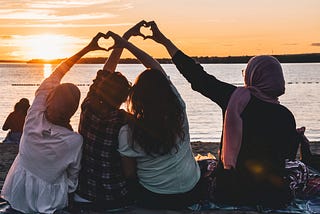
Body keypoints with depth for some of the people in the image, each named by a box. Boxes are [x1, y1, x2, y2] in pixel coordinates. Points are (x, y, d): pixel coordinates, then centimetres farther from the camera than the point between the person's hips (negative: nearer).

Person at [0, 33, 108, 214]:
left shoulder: (34, 119, -24)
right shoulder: (75, 141, -31)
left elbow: (55, 75, -12)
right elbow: (74, 175, -11)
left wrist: (87, 48, -5)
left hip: (16, 197, 3)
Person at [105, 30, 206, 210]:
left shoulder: (128, 132, -20)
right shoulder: (178, 112, -12)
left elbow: (129, 173, -9)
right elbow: (157, 68, -1)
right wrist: (126, 44, 6)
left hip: (154, 200, -1)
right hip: (192, 194, 2)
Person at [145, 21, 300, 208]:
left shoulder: (234, 97, -10)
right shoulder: (285, 116, -12)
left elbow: (198, 76, -2)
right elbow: (289, 159, -1)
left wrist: (164, 41, 7)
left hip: (229, 193, 2)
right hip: (271, 196, -1)